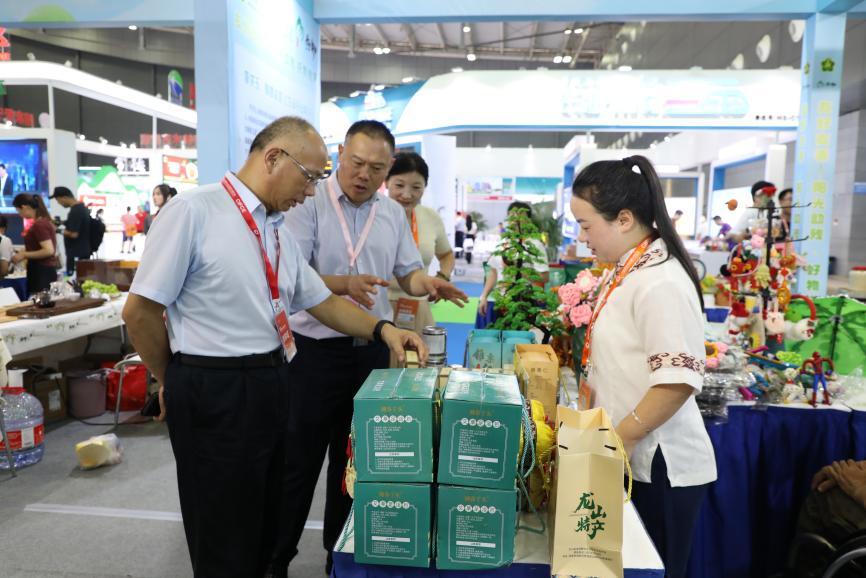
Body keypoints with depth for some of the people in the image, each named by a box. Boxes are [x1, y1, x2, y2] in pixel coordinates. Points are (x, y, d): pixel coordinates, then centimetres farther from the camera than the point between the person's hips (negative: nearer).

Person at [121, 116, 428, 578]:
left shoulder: (279, 233, 9)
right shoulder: (193, 212, -14)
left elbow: (322, 302, 14)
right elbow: (140, 312, -12)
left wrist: (381, 329, 0)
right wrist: (175, 382, -1)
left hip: (271, 386, 7)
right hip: (213, 392, -7)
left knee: (266, 520, 22)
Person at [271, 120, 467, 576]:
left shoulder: (394, 214, 8)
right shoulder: (310, 203, -8)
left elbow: (408, 272, 10)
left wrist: (428, 284, -13)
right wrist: (342, 285, -33)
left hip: (372, 350, 5)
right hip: (316, 349, -4)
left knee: (356, 457, 17)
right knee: (299, 461, 6)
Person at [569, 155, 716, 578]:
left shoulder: (659, 282, -21)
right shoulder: (629, 273, 8)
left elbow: (677, 381, -26)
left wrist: (620, 440, -19)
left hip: (656, 465, -9)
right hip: (629, 459, 9)